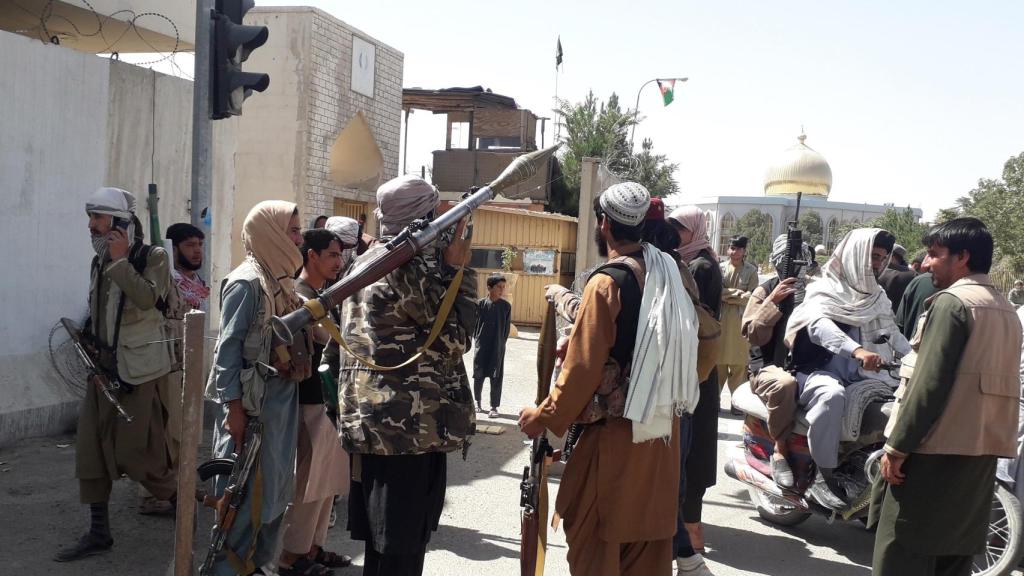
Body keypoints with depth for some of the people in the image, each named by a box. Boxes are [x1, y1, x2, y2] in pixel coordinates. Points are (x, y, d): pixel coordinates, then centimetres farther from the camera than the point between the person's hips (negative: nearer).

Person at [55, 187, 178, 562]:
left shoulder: (152, 257, -9)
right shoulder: (99, 261, 10)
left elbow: (147, 298, -27)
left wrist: (120, 260, -24)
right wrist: (91, 343, 15)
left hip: (136, 371, -7)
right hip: (103, 368, 7)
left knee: (133, 454, -3)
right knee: (91, 450, 6)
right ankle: (99, 533, 16)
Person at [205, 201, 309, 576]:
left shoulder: (281, 280, 13)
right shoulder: (247, 282, -12)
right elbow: (229, 346, -15)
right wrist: (233, 407, -18)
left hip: (283, 400, 9)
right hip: (253, 401, -9)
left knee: (275, 485, 15)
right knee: (244, 487, -1)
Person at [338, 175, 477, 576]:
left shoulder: (367, 261, 14)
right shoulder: (409, 268, -16)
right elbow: (454, 338, -11)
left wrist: (445, 267, 12)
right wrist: (458, 269, -4)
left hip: (374, 420, 10)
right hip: (408, 425, -9)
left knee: (384, 543, 18)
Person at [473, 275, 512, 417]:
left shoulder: (506, 306, -1)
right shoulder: (480, 304, -4)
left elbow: (507, 327, 4)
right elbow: (474, 323, 2)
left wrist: (501, 343, 1)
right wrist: (476, 339, -1)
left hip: (498, 348, 0)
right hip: (481, 346, 0)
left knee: (496, 378, 1)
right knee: (478, 376, 8)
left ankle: (494, 407, 7)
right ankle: (478, 402, 26)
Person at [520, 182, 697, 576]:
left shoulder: (607, 283, -17)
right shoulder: (668, 272, 4)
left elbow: (583, 366, -17)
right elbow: (693, 343, 11)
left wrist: (545, 416, -5)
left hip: (616, 430, -7)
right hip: (662, 424, 7)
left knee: (595, 535, 5)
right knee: (648, 527, 16)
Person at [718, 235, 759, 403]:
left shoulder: (751, 271, 3)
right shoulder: (721, 268, 6)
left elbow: (751, 297, -4)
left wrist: (728, 295, -7)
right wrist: (738, 293, -9)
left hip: (741, 321, -1)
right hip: (720, 319, 1)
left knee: (739, 363, 1)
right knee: (718, 361, 1)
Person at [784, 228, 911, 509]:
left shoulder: (878, 297, 18)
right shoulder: (825, 289, -3)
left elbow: (893, 334, 19)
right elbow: (818, 325, -23)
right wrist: (857, 350, -39)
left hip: (860, 375, 6)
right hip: (820, 370, -6)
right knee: (832, 395, -37)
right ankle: (823, 477, -27)